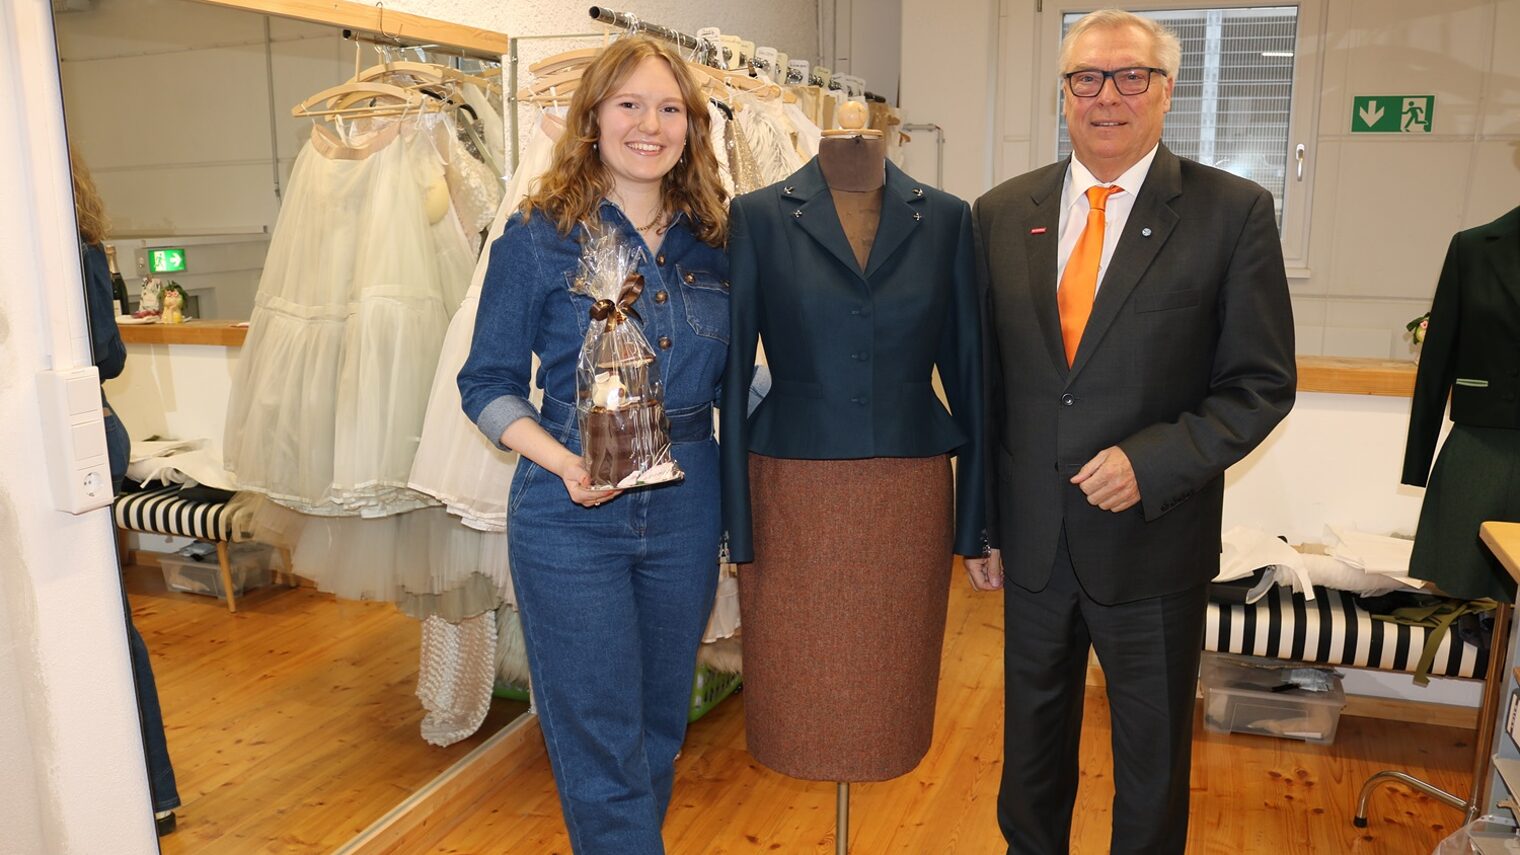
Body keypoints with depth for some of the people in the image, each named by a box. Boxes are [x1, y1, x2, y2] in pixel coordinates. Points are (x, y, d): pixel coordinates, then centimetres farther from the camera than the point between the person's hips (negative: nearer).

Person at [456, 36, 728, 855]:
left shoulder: (712, 239, 4)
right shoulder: (538, 236, -6)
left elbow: (728, 376, 11)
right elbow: (488, 384, -4)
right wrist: (565, 462, -18)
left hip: (687, 507, 4)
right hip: (571, 514, -4)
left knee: (661, 724, 20)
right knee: (600, 741, 6)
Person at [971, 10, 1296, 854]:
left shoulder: (1233, 212, -8)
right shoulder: (1002, 213, 1)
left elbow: (1262, 383, -6)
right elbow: (986, 381, 5)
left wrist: (1151, 461, -20)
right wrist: (982, 522, 6)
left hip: (1152, 540, -2)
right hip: (1032, 537, 3)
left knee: (1152, 752, 17)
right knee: (1032, 738, 21)